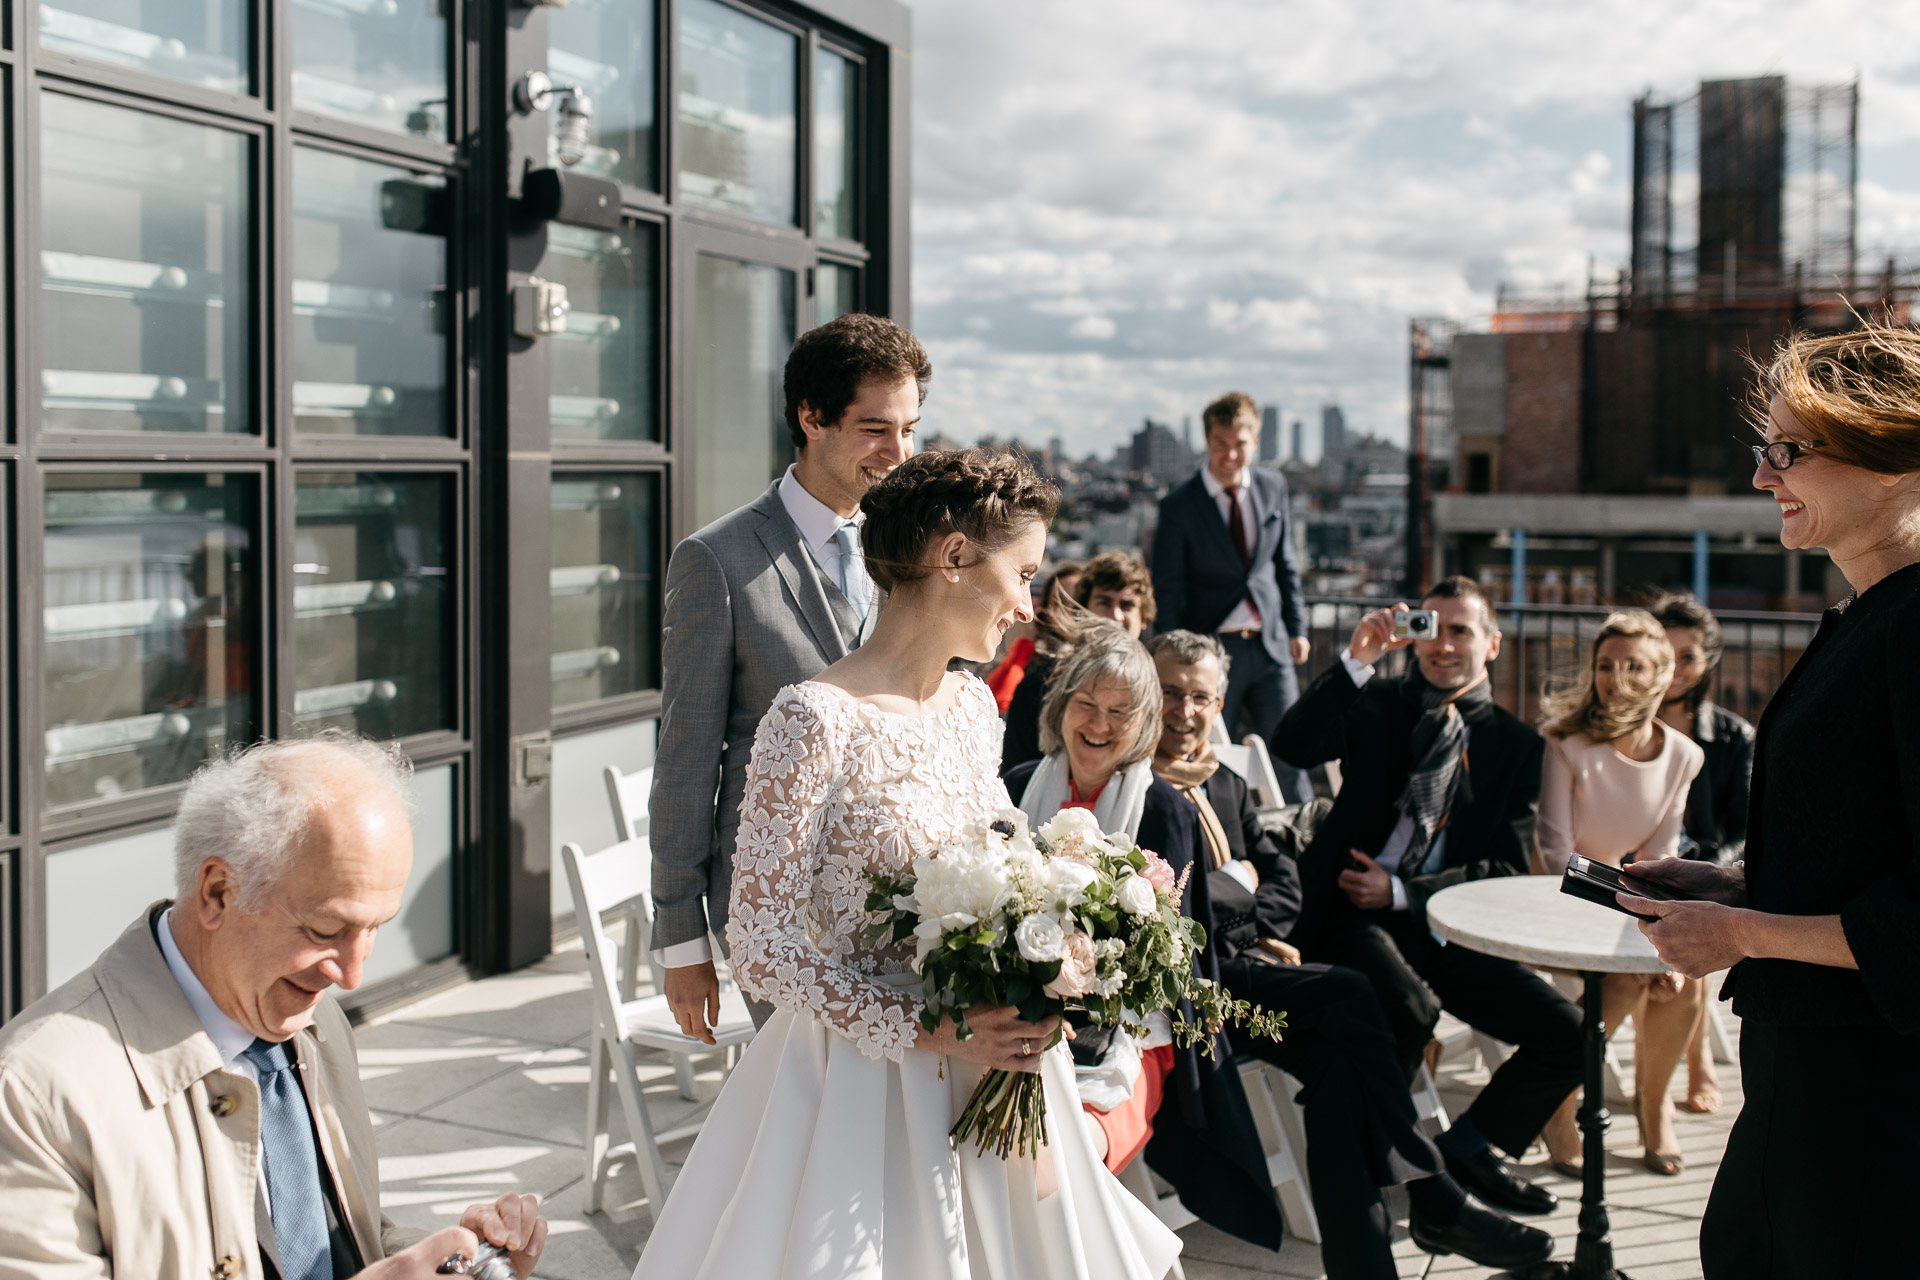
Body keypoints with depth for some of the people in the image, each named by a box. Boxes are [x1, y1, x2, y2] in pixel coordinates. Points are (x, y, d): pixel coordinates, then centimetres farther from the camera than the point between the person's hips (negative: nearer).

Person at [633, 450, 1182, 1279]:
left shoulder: (974, 704, 5)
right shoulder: (816, 720, -19)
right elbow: (763, 950, -18)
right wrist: (930, 1031, -21)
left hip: (991, 1074, 7)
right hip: (867, 1080, -7)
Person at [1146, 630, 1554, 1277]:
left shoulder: (1227, 786, 23)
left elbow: (1285, 881, 18)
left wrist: (1247, 922, -3)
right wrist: (1237, 883, -1)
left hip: (1239, 968, 7)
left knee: (1333, 1058, -22)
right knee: (1347, 997, -24)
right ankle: (1437, 1203, -18)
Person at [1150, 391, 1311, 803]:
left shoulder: (1273, 487, 6)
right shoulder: (1179, 506, -8)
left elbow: (1285, 564, 15)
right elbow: (1168, 590, -5)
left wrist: (1297, 627, 11)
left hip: (1270, 644, 4)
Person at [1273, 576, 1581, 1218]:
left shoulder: (1517, 744, 10)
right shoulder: (1379, 702, 8)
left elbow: (1508, 867, 2)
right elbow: (1293, 746, -11)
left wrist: (1401, 893, -11)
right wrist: (1357, 658, -18)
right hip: (1351, 911, -3)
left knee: (1568, 1031, -12)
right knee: (1411, 1007, -34)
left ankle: (1467, 1144, 14)